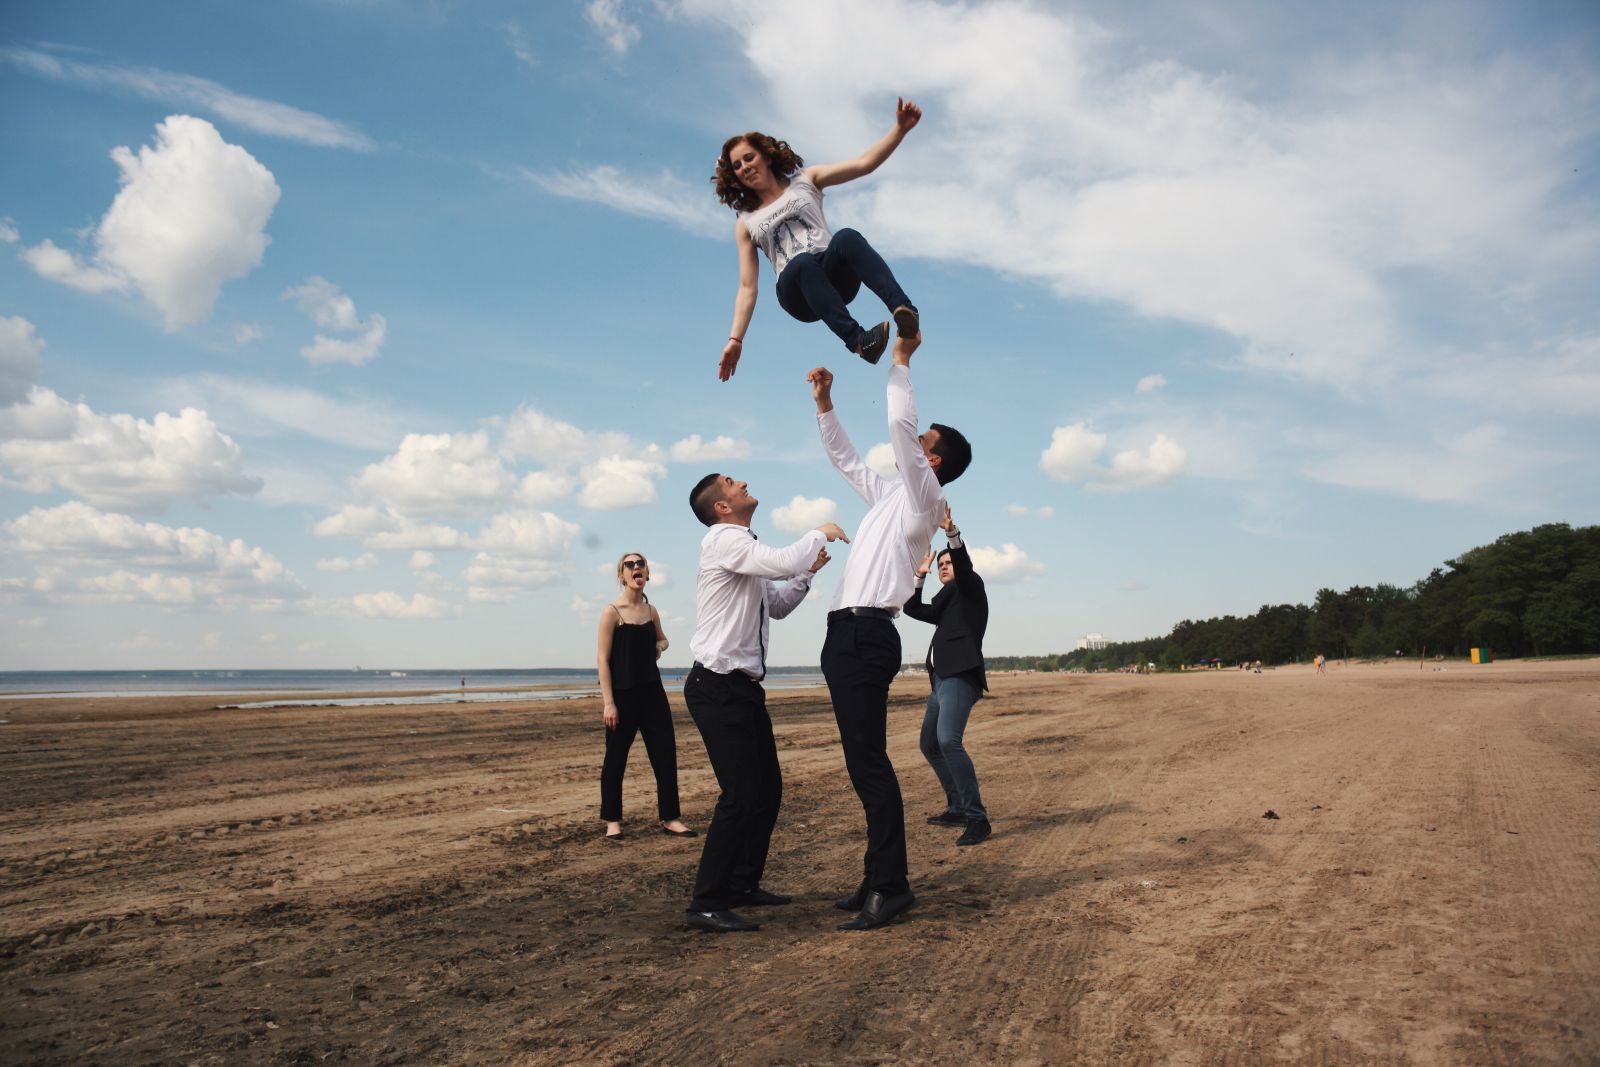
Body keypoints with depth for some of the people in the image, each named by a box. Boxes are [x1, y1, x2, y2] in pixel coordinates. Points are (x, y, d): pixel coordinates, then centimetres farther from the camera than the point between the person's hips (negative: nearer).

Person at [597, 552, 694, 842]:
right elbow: (603, 659, -12)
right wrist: (608, 703, -17)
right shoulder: (612, 611, -9)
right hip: (623, 693, -5)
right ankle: (612, 821, 17)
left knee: (666, 754, 3)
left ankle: (669, 818, 13)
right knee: (616, 759, 4)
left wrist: (659, 647, 2)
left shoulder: (651, 611, 8)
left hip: (652, 690, 6)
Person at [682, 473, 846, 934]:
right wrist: (820, 533, -10)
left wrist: (808, 572, 13)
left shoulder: (746, 549, 16)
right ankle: (706, 904, -2)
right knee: (741, 793, -12)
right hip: (717, 687, -10)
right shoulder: (724, 539, -12)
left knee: (768, 787, 14)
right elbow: (781, 562, -27)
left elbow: (777, 605, 26)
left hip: (744, 687, 10)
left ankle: (743, 885, 27)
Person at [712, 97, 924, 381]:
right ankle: (858, 340, -53)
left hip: (837, 275, 1)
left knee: (846, 237, -34)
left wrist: (900, 129, -6)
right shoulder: (745, 223, 19)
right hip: (796, 292, 0)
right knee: (802, 263, -36)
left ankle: (903, 309, -52)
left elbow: (864, 164, 9)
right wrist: (735, 339, 0)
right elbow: (747, 288, 12)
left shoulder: (805, 181, 20)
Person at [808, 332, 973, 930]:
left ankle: (889, 886, -7)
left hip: (867, 635, -9)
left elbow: (900, 422, -12)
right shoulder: (890, 495, 23)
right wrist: (824, 405, 27)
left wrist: (901, 360, -2)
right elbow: (845, 459, 34)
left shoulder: (924, 495, -2)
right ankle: (880, 877, 16)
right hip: (848, 634, 9)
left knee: (868, 762, -11)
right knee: (864, 763, 10)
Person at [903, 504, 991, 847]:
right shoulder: (946, 603, 27)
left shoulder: (971, 588, 5)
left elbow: (963, 563, -15)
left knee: (948, 741, -27)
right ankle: (957, 808, 26)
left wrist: (951, 532, -30)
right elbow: (912, 608, 23)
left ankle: (977, 818, -25)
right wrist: (920, 576, 16)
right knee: (930, 745, 16)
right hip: (941, 678, 10)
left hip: (961, 676, -10)